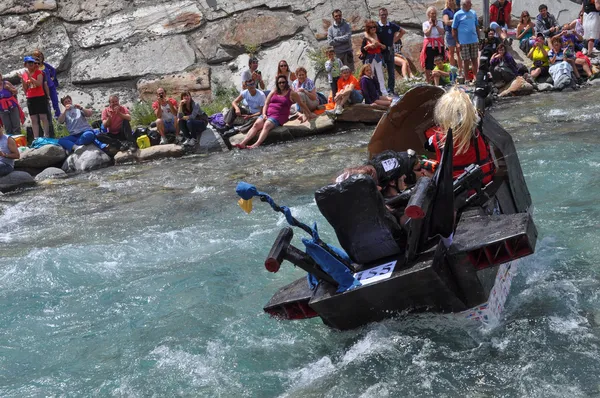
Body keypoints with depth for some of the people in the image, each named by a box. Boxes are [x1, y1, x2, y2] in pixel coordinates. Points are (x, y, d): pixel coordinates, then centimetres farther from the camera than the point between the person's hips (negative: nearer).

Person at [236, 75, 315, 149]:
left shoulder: (291, 93, 8)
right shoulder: (273, 92, 19)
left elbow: (301, 104, 14)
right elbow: (266, 104, 14)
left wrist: (310, 114, 18)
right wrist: (264, 114, -3)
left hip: (279, 116, -4)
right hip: (268, 114, 4)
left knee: (267, 125, -33)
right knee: (256, 124, -23)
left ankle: (256, 145, -52)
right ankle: (243, 143, -36)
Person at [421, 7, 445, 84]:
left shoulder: (439, 22, 9)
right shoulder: (425, 24, 4)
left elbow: (442, 32, -6)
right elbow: (427, 34, -13)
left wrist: (436, 24, -6)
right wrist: (431, 25, -7)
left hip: (439, 45, 2)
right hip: (429, 46, -2)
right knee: (428, 66, -2)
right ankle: (429, 82, 5)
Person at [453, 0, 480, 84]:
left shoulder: (473, 13, 10)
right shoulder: (458, 14, -3)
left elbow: (477, 27, 16)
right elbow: (454, 30, -3)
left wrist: (479, 38, 10)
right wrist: (457, 42, -7)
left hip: (474, 41, 4)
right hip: (464, 42, -4)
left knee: (475, 60, 8)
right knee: (466, 61, 2)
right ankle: (467, 79, 11)